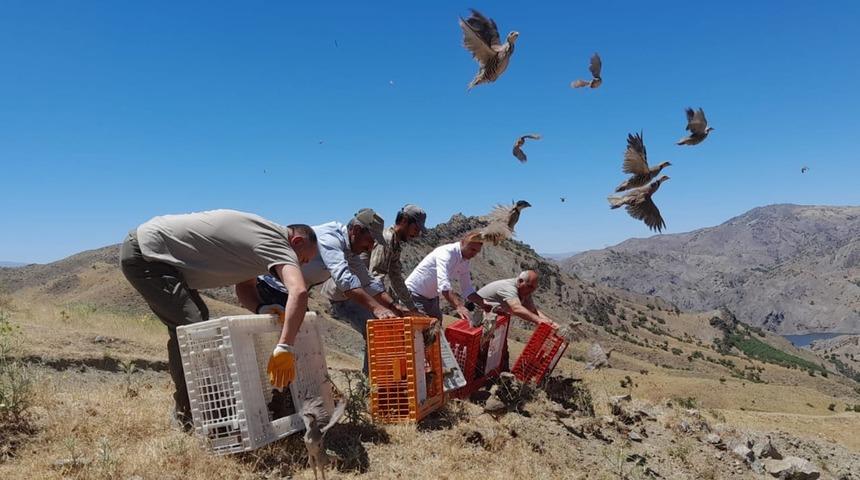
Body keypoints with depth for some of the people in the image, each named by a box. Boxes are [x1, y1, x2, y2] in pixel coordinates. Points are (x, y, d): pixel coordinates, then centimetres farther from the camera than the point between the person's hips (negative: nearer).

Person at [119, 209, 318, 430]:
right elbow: (299, 291, -36)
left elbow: (244, 288, 11)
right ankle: (190, 416, -3)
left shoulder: (258, 236, 10)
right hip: (145, 253, -11)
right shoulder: (277, 243, -19)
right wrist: (284, 348, -41)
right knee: (190, 326, -15)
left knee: (198, 318, 17)